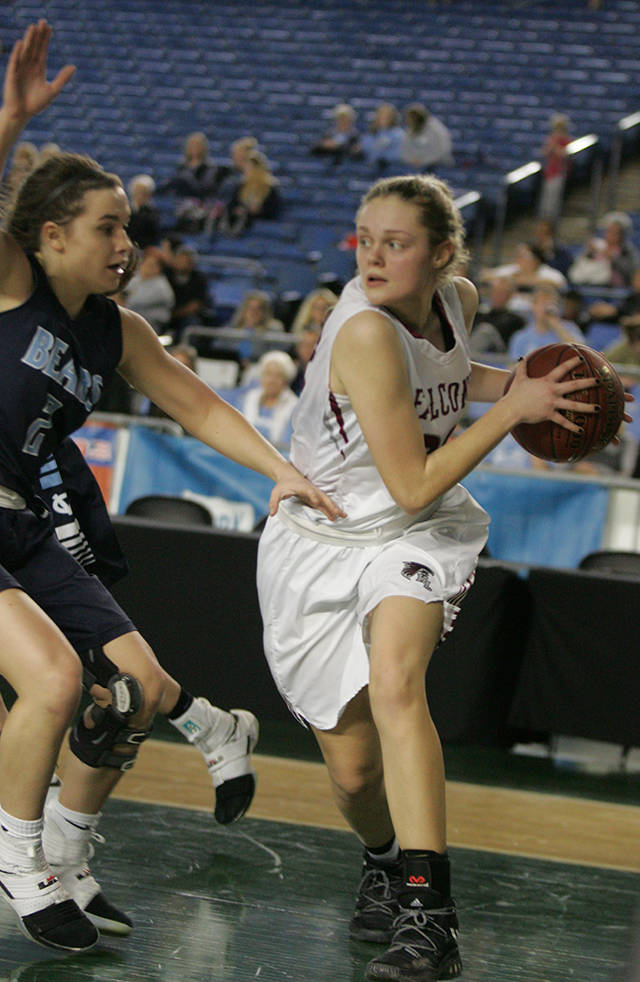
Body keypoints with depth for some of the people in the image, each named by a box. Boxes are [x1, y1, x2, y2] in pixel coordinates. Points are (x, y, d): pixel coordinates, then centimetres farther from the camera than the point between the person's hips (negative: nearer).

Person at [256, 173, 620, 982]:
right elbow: (413, 485, -23)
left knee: (394, 680, -29)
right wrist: (513, 408, -17)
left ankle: (427, 917, -33)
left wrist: (517, 383, 3)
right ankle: (382, 863, 41)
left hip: (415, 541, 3)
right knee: (354, 770, 5)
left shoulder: (458, 300, -5)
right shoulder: (365, 333, -26)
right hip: (322, 543, -3)